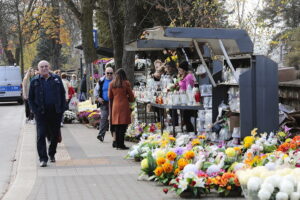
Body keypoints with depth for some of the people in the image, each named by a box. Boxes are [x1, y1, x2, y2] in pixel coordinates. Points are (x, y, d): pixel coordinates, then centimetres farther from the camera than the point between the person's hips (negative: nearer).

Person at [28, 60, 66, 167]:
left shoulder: (56, 79, 6)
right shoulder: (35, 81, 3)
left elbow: (62, 94, 10)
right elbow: (31, 98, 6)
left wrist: (62, 109, 2)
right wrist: (35, 110, -5)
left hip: (55, 112, 2)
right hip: (41, 113, -1)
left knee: (55, 134, 9)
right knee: (41, 135, -7)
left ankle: (52, 154, 30)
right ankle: (43, 158, -5)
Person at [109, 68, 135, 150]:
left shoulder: (111, 84, 5)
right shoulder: (126, 83, -5)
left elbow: (110, 96, 13)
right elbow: (131, 96, 1)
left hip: (115, 106, 4)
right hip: (124, 105, -4)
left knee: (117, 126, 10)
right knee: (123, 126, -3)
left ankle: (117, 144, 13)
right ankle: (121, 144, -5)